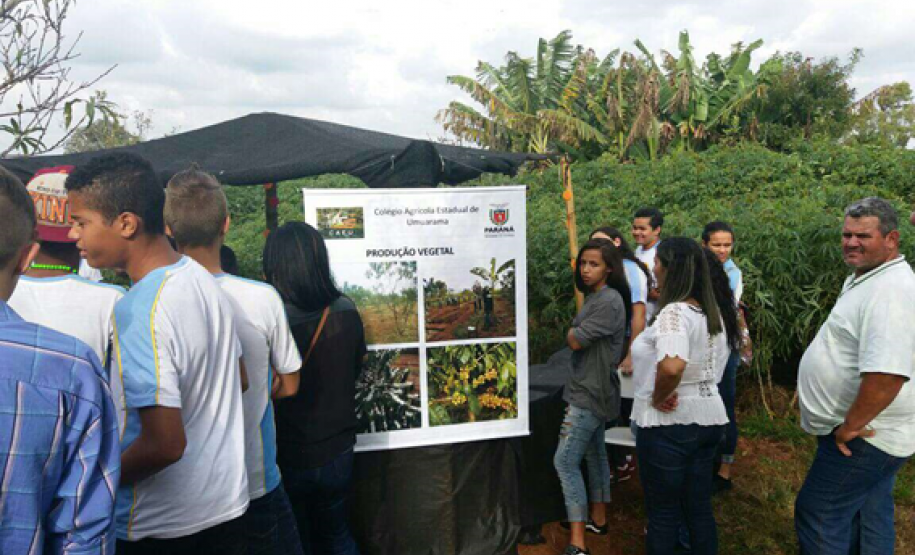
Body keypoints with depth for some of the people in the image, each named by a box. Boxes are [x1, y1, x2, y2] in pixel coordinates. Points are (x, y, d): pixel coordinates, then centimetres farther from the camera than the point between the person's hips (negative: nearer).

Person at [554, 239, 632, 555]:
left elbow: (574, 341, -20)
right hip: (589, 389, 10)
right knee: (594, 454, 20)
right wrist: (576, 333, -7)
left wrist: (571, 332, -1)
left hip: (591, 392, -10)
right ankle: (598, 520, 35)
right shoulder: (595, 297, 11)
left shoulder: (609, 301, -20)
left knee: (565, 462, -9)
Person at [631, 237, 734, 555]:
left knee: (664, 513, 8)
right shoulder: (711, 311, 7)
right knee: (700, 508, 20)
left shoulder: (674, 312, -21)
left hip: (669, 423, -8)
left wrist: (657, 398, -21)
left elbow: (671, 367, -38)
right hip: (708, 416, 8)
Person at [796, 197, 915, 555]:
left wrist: (850, 427, -22)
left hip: (864, 438, -10)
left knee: (817, 516, 0)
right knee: (867, 522, 21)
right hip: (868, 432, 10)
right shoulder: (864, 278, 10)